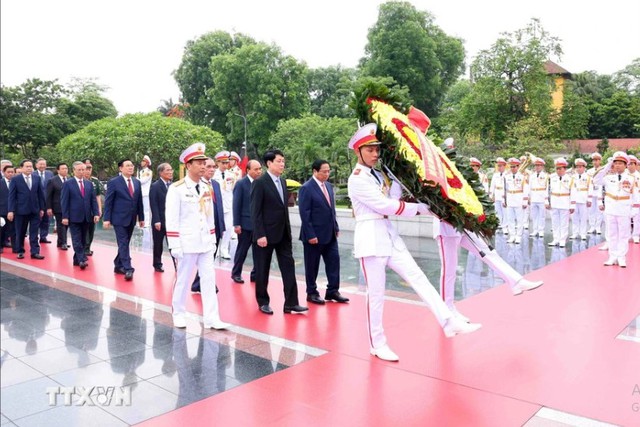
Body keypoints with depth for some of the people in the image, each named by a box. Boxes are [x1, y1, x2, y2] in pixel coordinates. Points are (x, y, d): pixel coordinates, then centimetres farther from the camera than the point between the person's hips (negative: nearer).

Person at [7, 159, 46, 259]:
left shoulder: (37, 178, 5)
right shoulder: (15, 179, -3)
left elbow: (40, 194, 7)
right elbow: (11, 196, -4)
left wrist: (42, 208, 5)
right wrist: (11, 210, -9)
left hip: (35, 210, 2)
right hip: (21, 210, -2)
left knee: (34, 233, 2)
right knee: (20, 233, 10)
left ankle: (35, 252, 5)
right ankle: (20, 251, 23)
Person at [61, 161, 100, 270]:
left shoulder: (89, 183, 11)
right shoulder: (68, 184, -1)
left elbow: (93, 200, 9)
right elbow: (64, 201, -4)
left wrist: (96, 213, -1)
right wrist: (65, 216, -10)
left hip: (86, 217, 5)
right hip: (74, 217, -4)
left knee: (83, 240, 9)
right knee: (77, 240, -8)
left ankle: (77, 259, 19)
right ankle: (82, 260, -12)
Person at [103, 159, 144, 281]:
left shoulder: (137, 182, 10)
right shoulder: (113, 182, -5)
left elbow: (139, 201, 12)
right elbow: (108, 202, -6)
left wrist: (141, 217, 11)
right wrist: (107, 219, -10)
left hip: (131, 219, 5)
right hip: (119, 218, -5)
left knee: (125, 243, 12)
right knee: (123, 244, -7)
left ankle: (118, 266, 25)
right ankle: (128, 269, -9)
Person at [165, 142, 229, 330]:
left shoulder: (207, 187, 8)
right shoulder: (177, 188, -11)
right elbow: (172, 219, -12)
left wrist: (213, 239, 13)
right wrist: (175, 245, -14)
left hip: (206, 242, 6)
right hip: (187, 242, -5)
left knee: (209, 279, 4)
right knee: (183, 279, 8)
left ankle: (211, 318, 8)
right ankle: (178, 314, 26)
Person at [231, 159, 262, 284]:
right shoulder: (241, 184, -7)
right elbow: (236, 205, -8)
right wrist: (236, 224, -11)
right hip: (246, 223, -3)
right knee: (242, 250, 10)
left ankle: (256, 274, 20)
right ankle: (236, 273, 26)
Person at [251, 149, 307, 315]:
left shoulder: (282, 181, 11)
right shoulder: (260, 183, -11)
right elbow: (256, 211, -14)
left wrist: (288, 229, 11)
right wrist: (260, 235, -18)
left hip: (283, 233, 7)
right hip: (266, 234, -6)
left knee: (288, 267, 2)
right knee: (262, 270, 7)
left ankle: (291, 303, 6)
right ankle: (263, 302, 22)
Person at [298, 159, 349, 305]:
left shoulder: (329, 186, 10)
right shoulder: (306, 188, -13)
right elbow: (304, 213, -16)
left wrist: (336, 227, 11)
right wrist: (310, 235, -19)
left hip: (330, 234, 7)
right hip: (314, 235, -7)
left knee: (334, 261, 6)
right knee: (312, 265, 6)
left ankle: (332, 291, 16)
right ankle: (312, 293, 19)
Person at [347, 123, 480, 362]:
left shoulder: (377, 175, 16)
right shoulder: (357, 179, -11)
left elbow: (392, 200, 6)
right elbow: (385, 206, -16)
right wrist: (420, 208, -10)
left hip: (388, 235, 8)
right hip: (370, 238, -8)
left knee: (418, 277, 1)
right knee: (376, 293, -1)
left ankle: (449, 322, 2)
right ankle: (377, 344, 13)